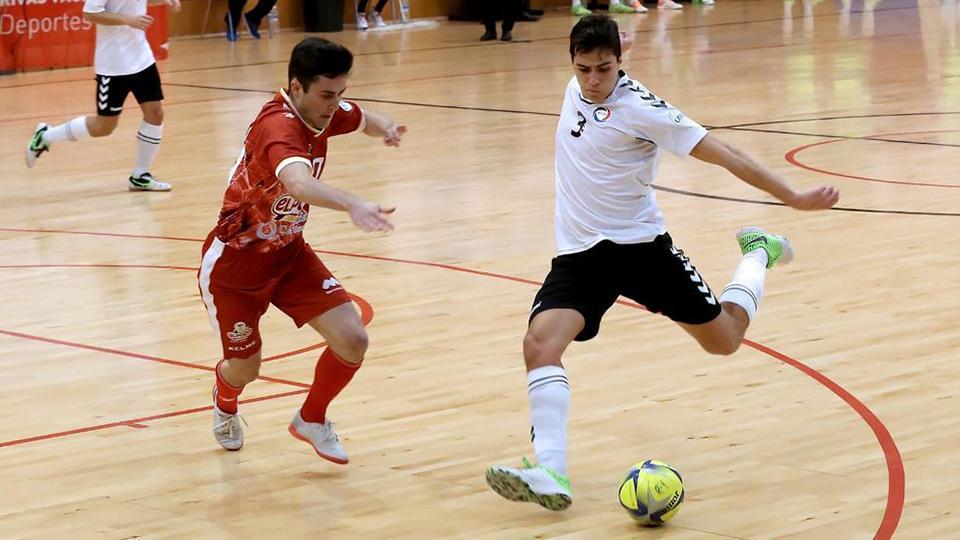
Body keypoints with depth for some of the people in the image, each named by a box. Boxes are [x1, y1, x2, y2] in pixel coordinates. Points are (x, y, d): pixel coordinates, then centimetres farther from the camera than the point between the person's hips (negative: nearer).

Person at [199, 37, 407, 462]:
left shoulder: (325, 113, -9)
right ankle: (225, 404, 50)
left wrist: (387, 129, -9)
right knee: (244, 368, 10)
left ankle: (312, 420, 19)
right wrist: (352, 204, -74)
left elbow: (366, 120, 16)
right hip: (233, 263, -6)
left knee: (352, 340, -10)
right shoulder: (278, 126, -34)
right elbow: (298, 182, -56)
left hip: (288, 253, 7)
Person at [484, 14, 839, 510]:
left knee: (724, 340, 8)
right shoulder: (577, 88, 1)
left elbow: (722, 153, -17)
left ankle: (758, 255, 38)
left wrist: (793, 198, -19)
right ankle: (550, 475, -30)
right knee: (540, 343, -22)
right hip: (579, 253, 4)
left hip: (640, 243, -4)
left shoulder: (638, 108, -17)